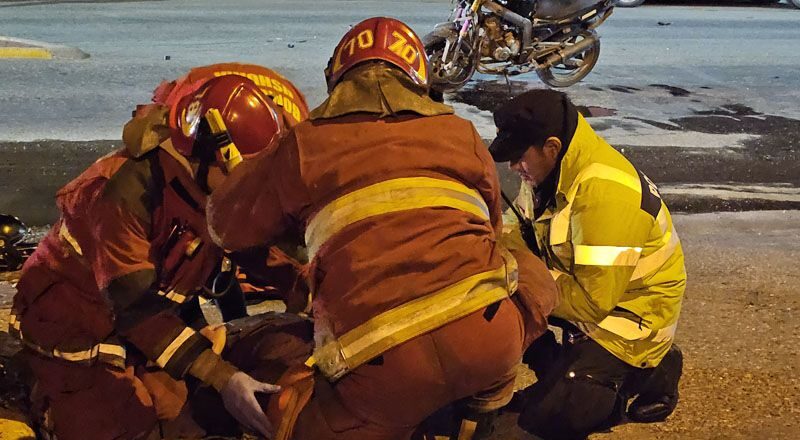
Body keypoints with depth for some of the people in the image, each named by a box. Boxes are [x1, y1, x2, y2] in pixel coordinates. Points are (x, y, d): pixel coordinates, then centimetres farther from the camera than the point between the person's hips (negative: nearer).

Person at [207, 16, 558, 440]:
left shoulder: (304, 144, 12)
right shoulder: (460, 132, 19)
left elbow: (225, 225, 24)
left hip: (382, 367, -2)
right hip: (488, 335, 2)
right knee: (530, 272, 34)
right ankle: (484, 406, 29)